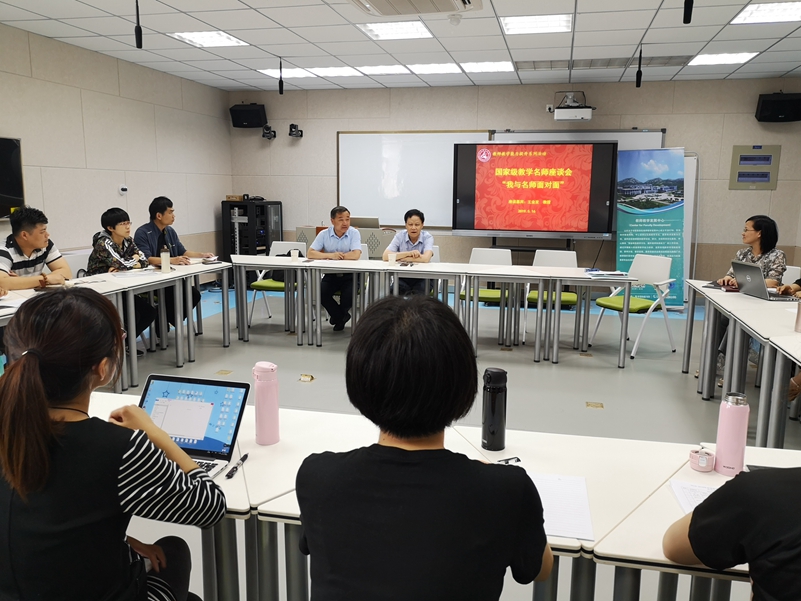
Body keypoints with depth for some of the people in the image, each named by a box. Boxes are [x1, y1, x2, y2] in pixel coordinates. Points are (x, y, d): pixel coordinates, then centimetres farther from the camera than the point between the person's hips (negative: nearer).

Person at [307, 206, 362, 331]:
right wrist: (330, 255, -22)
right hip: (331, 275, 2)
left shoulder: (354, 233, -8)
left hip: (349, 275, -2)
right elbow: (310, 253, -9)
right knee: (319, 292, -23)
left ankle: (338, 316, 9)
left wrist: (335, 256, -14)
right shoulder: (324, 234, -1)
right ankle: (342, 316, 2)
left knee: (350, 294, -28)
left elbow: (356, 255, -22)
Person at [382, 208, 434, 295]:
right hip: (402, 278, 1)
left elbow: (426, 258, -22)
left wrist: (398, 257, -16)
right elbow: (386, 256, -12)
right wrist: (408, 253, -22)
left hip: (421, 279, -1)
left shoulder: (427, 237, -4)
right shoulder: (400, 236, 0)